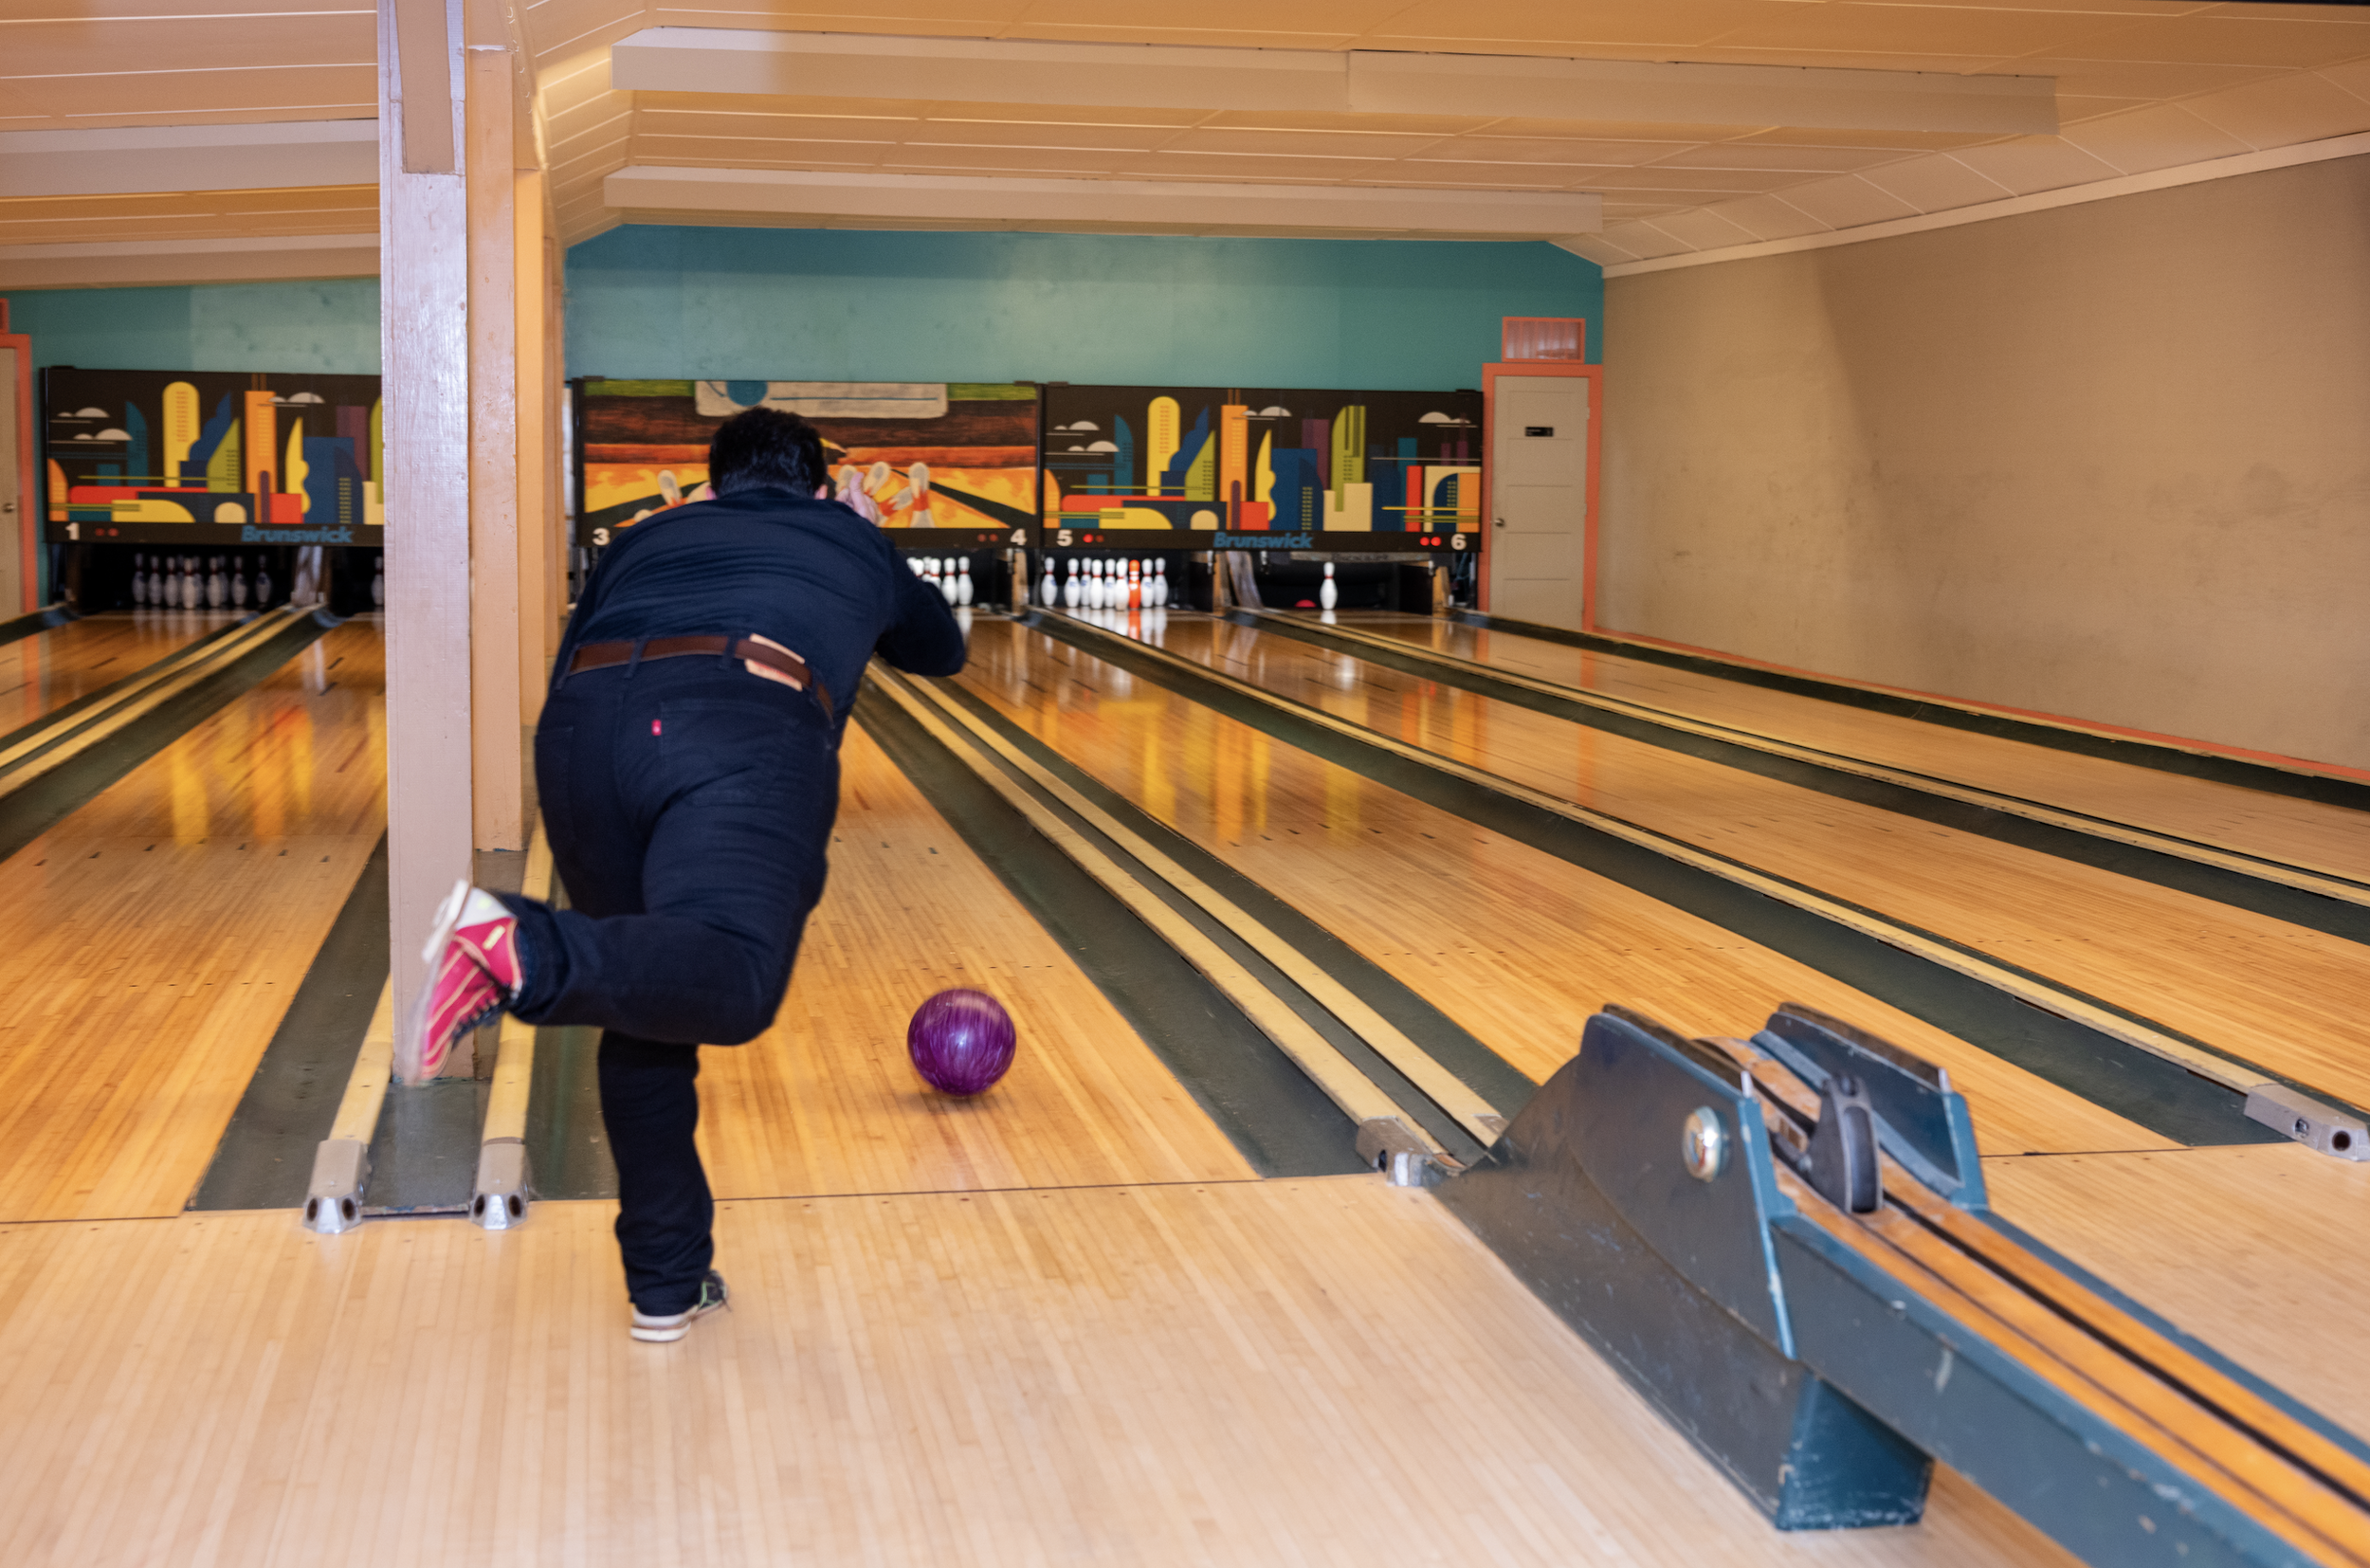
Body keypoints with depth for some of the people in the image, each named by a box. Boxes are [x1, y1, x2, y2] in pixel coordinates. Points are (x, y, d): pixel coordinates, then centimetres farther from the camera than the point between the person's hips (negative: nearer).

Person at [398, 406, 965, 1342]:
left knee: (644, 1027, 14)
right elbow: (942, 650, 55)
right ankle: (525, 953, -45)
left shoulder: (647, 539, 37)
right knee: (732, 978, -20)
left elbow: (567, 672, 32)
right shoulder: (854, 544, 36)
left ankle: (668, 1283, 20)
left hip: (583, 727, 4)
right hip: (748, 729, -3)